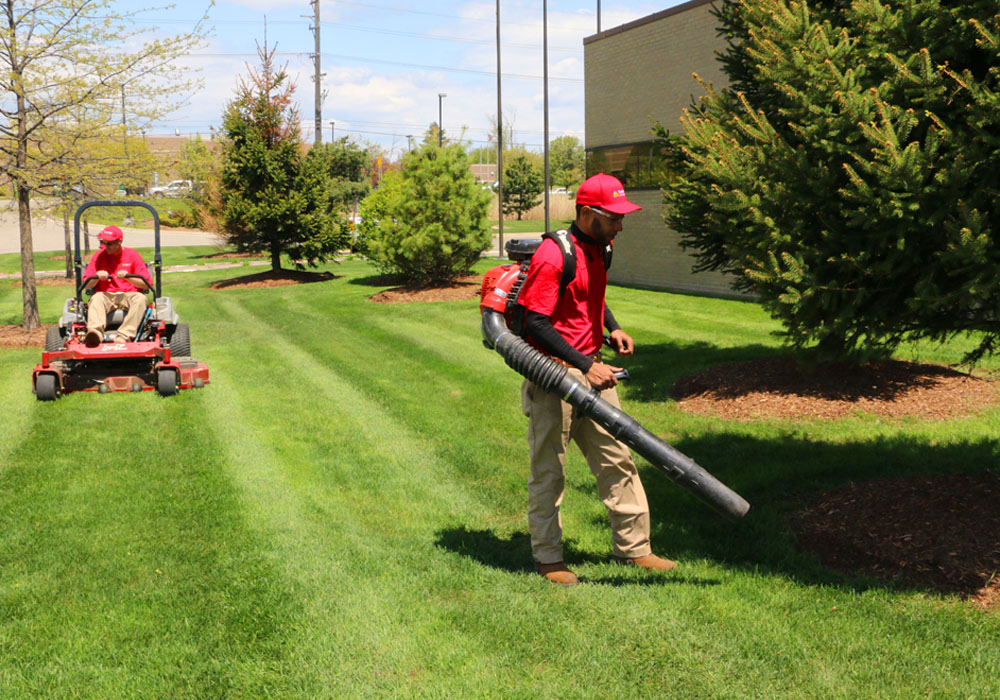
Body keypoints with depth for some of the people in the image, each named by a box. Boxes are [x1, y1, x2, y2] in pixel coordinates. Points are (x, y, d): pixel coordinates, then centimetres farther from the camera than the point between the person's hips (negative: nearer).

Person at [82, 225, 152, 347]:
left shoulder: (132, 255, 7)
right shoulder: (98, 256, 11)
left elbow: (146, 285, 2)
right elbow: (87, 285, 8)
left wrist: (128, 277, -13)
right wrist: (97, 277, -14)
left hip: (129, 295, -1)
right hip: (106, 295, 1)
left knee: (141, 299, -34)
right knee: (96, 298, -33)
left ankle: (123, 336, -48)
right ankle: (96, 332, -59)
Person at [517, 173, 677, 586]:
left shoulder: (598, 250, 9)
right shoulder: (553, 256, -18)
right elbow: (537, 324, -21)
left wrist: (613, 328, 10)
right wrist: (586, 366, -22)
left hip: (591, 369, 8)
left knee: (616, 458, 10)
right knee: (549, 470, 3)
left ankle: (632, 547, 21)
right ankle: (547, 558, 16)